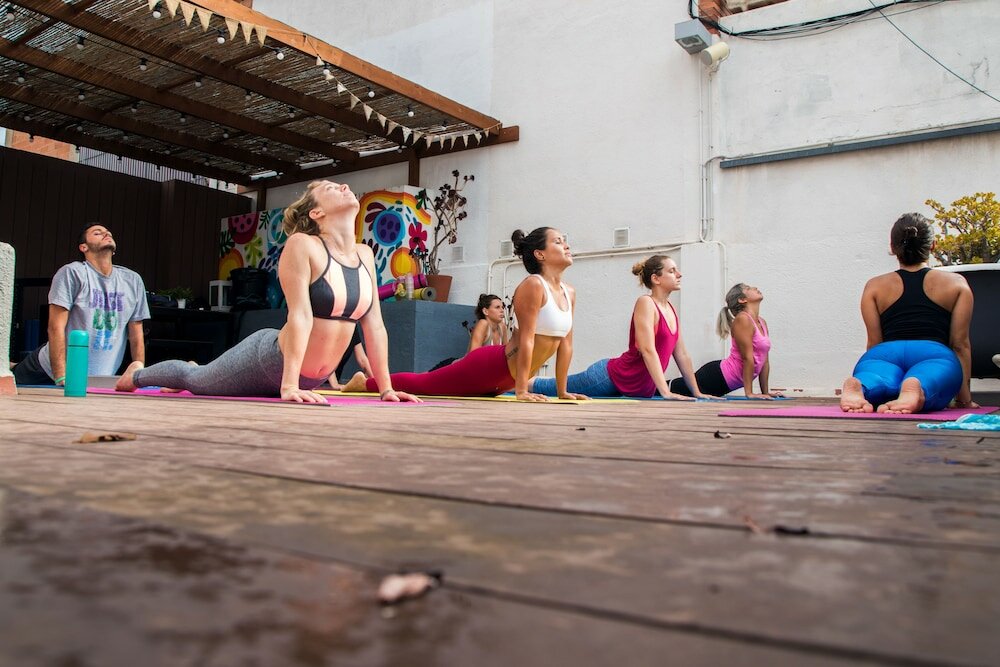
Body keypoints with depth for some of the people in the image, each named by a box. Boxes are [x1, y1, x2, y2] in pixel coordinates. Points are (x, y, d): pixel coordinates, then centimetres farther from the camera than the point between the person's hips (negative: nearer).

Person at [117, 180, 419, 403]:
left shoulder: (365, 254, -2)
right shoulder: (302, 245, -20)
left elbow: (374, 324, -2)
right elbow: (300, 316, -27)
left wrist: (386, 387, -5)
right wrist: (288, 387, -31)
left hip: (313, 378, 6)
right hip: (268, 359, -6)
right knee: (196, 380, 21)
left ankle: (193, 372, 64)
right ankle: (137, 375, 50)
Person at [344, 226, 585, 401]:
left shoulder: (570, 293, 3)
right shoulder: (532, 285, -21)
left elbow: (566, 343, 7)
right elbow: (526, 339, -25)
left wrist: (562, 391, 6)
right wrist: (521, 390, -25)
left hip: (508, 378, 9)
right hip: (489, 365, -8)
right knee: (422, 384, 6)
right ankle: (365, 382, 26)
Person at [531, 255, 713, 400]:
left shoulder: (671, 309, 8)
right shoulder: (645, 303, -17)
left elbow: (682, 355, 12)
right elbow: (647, 350, -25)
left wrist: (697, 392, 9)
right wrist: (665, 392, -30)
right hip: (610, 377, -8)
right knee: (550, 389, 5)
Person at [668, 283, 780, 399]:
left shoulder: (762, 323, 11)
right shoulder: (742, 319, -16)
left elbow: (764, 360, 12)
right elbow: (747, 358, -20)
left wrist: (765, 392, 10)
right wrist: (749, 393, -22)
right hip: (717, 376, -8)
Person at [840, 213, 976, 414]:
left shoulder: (875, 286, 25)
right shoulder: (957, 284, 24)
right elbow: (960, 344, 17)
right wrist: (964, 398, 21)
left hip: (886, 354, 1)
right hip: (934, 355, -1)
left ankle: (858, 385, -55)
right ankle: (917, 389, -58)